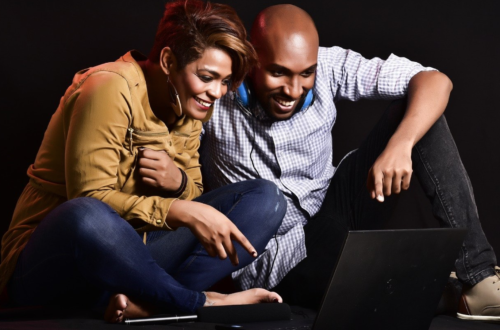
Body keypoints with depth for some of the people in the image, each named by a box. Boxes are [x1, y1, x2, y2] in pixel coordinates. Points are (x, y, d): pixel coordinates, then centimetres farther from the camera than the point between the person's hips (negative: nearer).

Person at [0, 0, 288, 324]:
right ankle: (203, 303, -24)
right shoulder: (112, 89, -16)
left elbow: (193, 195, 10)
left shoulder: (188, 107, 7)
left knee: (266, 197, -8)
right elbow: (90, 200, -21)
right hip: (49, 259, -7)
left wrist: (178, 183, -15)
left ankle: (145, 302, -27)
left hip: (130, 255, 7)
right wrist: (184, 212, -31)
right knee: (87, 217, -45)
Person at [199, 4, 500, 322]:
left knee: (417, 109, -13)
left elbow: (434, 81, -16)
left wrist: (400, 144, -33)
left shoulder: (327, 67, -11)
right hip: (273, 259, -4)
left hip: (332, 211, 5)